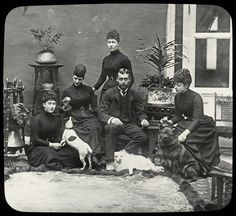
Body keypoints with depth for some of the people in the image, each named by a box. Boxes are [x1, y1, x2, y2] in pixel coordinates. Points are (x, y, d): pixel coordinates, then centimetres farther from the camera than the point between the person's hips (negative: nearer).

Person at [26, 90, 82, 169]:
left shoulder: (57, 119, 12)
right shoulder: (36, 119, -7)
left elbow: (58, 136, 11)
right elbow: (35, 140, -10)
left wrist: (61, 142, -13)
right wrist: (51, 144, -16)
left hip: (53, 146, 5)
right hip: (37, 147, -5)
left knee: (74, 153, -19)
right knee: (49, 154, -39)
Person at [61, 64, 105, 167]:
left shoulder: (88, 90, 18)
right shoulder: (67, 91, 12)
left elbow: (94, 107, 17)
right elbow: (62, 111, 14)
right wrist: (65, 107, -8)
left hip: (89, 117, 2)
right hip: (76, 120, -2)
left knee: (95, 127, -33)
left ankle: (96, 155, -38)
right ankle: (97, 155, -35)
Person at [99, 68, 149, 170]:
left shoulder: (134, 94, 11)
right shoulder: (109, 93, 3)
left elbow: (141, 112, 14)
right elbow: (102, 113, -3)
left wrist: (143, 119, -10)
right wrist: (111, 119, -26)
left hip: (129, 124, 3)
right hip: (113, 123, -2)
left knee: (143, 137, -26)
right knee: (111, 127, -38)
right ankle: (109, 162, -36)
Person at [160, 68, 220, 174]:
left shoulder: (196, 97, -21)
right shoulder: (177, 97, 1)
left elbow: (197, 119, -29)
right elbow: (178, 115, 8)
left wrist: (185, 133, -43)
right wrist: (170, 121, -15)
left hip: (203, 125, -6)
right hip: (187, 123, 6)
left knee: (187, 139, -30)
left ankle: (201, 167, -13)